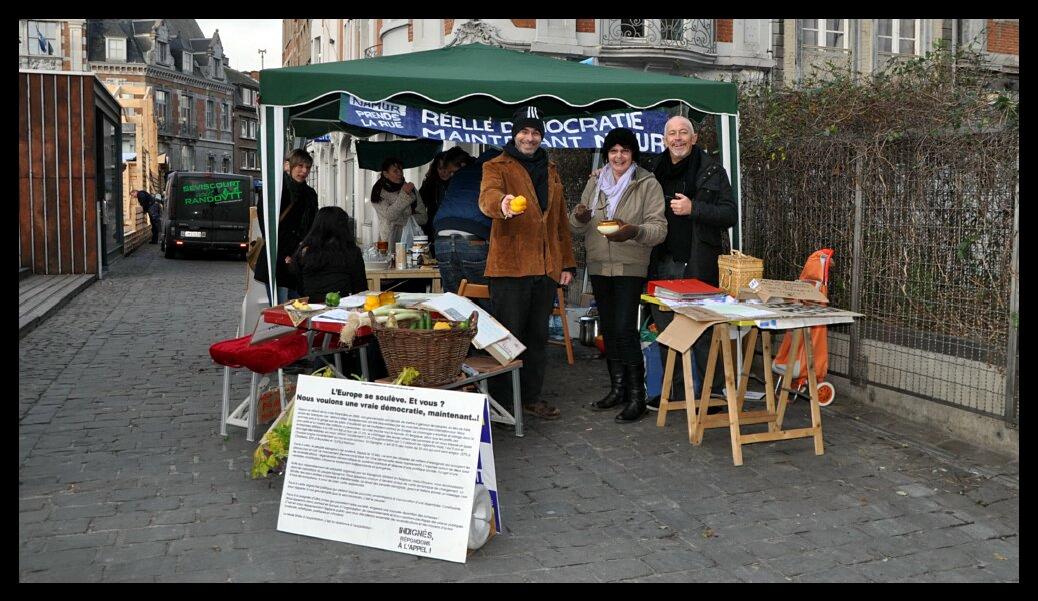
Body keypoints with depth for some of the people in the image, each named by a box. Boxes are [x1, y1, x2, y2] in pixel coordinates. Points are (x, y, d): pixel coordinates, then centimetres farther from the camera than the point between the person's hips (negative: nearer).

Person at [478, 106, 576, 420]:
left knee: (537, 336, 12)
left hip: (546, 267, 6)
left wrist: (567, 263, 15)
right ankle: (501, 401, 8)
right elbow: (487, 197, -23)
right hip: (509, 266, -6)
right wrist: (502, 203, -47)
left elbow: (561, 220, 21)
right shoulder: (497, 166, 0)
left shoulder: (550, 170, 19)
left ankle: (531, 396, 24)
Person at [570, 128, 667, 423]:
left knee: (625, 329, -12)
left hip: (631, 268, -5)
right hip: (599, 266, 5)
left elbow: (659, 228, -11)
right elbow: (578, 229, 13)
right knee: (608, 329, 11)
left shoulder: (648, 184, -4)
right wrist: (579, 218, -11)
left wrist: (634, 231, -31)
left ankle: (636, 395, -3)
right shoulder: (595, 182, 11)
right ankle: (617, 389, 24)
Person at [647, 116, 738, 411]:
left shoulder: (712, 171, 0)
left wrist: (693, 208, -17)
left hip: (697, 265, -5)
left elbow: (730, 214, -6)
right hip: (663, 265, 5)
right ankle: (675, 392, 19)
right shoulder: (656, 172, 13)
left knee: (703, 331, -4)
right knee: (666, 331, 9)